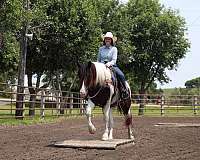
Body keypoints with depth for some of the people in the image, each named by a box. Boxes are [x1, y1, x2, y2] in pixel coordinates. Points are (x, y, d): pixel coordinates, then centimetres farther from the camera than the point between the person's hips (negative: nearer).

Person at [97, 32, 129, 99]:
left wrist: (110, 63, -25)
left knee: (121, 75, -28)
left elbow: (114, 60, -4)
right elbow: (98, 60, 20)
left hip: (112, 66, -2)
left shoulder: (114, 49, 6)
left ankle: (124, 90, -17)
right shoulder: (101, 49, 15)